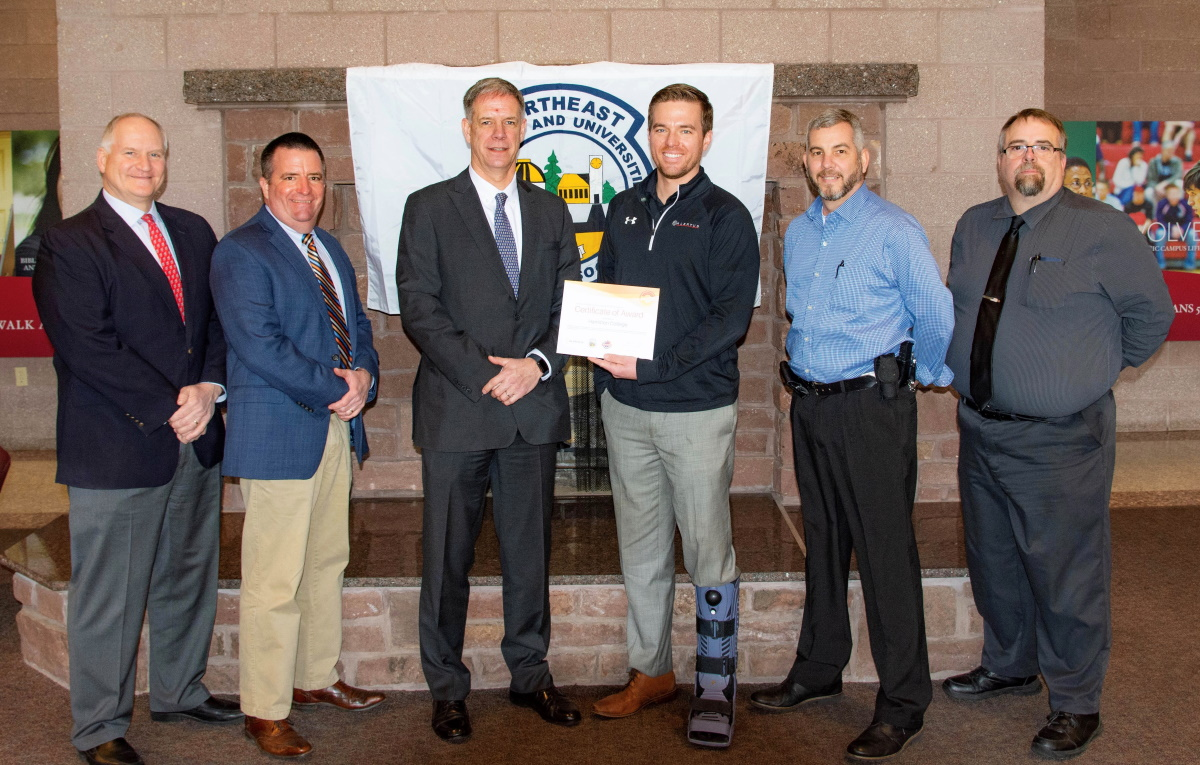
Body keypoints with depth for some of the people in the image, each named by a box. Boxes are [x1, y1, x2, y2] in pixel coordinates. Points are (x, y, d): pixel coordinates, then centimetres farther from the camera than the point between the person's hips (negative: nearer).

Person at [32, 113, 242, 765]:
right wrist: (169, 409, -16)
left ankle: (180, 692, 35)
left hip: (196, 442, 6)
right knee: (108, 597, 4)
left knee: (189, 579, 17)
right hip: (117, 449, -6)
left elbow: (219, 318, 10)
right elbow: (88, 348, -14)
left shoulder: (193, 232, 13)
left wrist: (208, 388, -7)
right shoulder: (67, 245, -6)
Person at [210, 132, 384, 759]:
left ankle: (317, 677, 32)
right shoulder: (240, 253, -9)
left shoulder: (330, 248, 17)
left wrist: (364, 374, -4)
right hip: (278, 435, -8)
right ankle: (265, 711, 9)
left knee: (327, 563, 17)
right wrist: (336, 390, -16)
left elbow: (356, 323, 17)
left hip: (337, 426, 8)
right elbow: (261, 346, -19)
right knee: (275, 579, -3)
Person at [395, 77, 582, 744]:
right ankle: (448, 688, 19)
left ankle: (531, 674, 27)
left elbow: (570, 304, 9)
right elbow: (419, 307, -6)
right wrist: (483, 372, -15)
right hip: (457, 409, -3)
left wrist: (537, 363, -9)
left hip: (534, 406, 3)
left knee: (530, 551, 12)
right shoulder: (430, 208, 3)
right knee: (448, 557, 5)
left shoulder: (551, 211, 13)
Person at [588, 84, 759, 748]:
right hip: (625, 405, 5)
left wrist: (654, 364, -19)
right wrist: (603, 351, -1)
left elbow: (732, 317, -11)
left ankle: (716, 684, 14)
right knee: (640, 547, 12)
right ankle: (651, 671, 26)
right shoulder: (623, 208, 12)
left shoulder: (726, 216, -4)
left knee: (709, 550, 1)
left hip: (697, 407, -5)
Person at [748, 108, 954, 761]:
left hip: (871, 407, -7)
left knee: (886, 553, -4)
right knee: (822, 543, 16)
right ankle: (818, 670, 30)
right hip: (809, 406, 7)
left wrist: (918, 378, 7)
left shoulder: (893, 230, -9)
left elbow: (936, 318, -4)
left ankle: (902, 703, 6)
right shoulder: (797, 233, 12)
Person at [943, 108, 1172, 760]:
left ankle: (1076, 705, 17)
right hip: (980, 431, 6)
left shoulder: (1101, 229, -9)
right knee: (993, 561, 19)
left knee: (1066, 574, 0)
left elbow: (1151, 313, -2)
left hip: (1061, 442, -6)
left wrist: (1097, 368, 4)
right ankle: (1008, 666, 40)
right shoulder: (974, 227, 8)